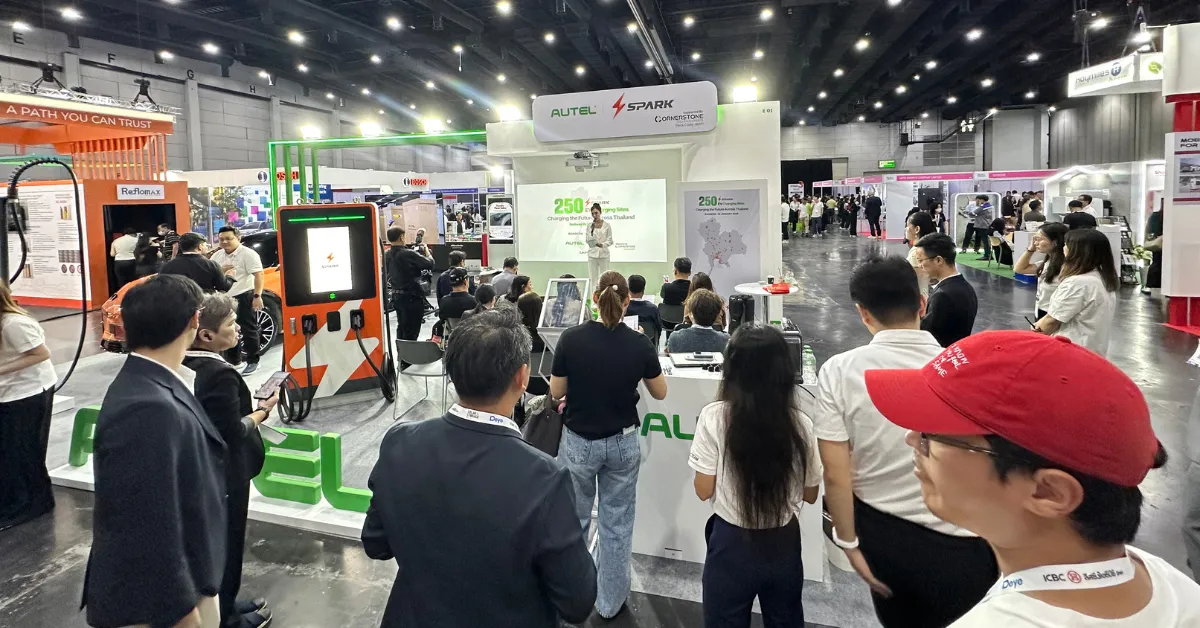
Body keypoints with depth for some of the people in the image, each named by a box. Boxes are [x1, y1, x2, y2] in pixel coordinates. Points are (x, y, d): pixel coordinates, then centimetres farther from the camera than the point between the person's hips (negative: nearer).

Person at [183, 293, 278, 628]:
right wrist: (263, 410, -11)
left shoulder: (184, 366, -1)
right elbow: (233, 433, -25)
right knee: (226, 543, 11)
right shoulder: (221, 374, -29)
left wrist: (249, 404, 3)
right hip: (223, 475, -9)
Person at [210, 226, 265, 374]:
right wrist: (220, 271, -6)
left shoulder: (248, 254, -10)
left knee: (249, 330, -1)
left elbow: (258, 275, -16)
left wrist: (257, 296, -24)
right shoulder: (217, 256, 12)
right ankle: (232, 361, 26)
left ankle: (253, 361, 7)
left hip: (244, 296, -7)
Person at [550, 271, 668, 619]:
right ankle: (610, 602, 28)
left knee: (573, 520, 19)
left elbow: (556, 393, -5)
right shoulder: (639, 343, -12)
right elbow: (660, 393, 1)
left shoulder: (570, 338, -15)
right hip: (623, 443, 1)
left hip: (578, 442, 0)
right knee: (617, 523, 15)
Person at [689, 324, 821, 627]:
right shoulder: (800, 423, -10)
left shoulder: (714, 417, -17)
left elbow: (704, 490, -11)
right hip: (784, 544, 2)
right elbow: (810, 494, 1)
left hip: (732, 544, -2)